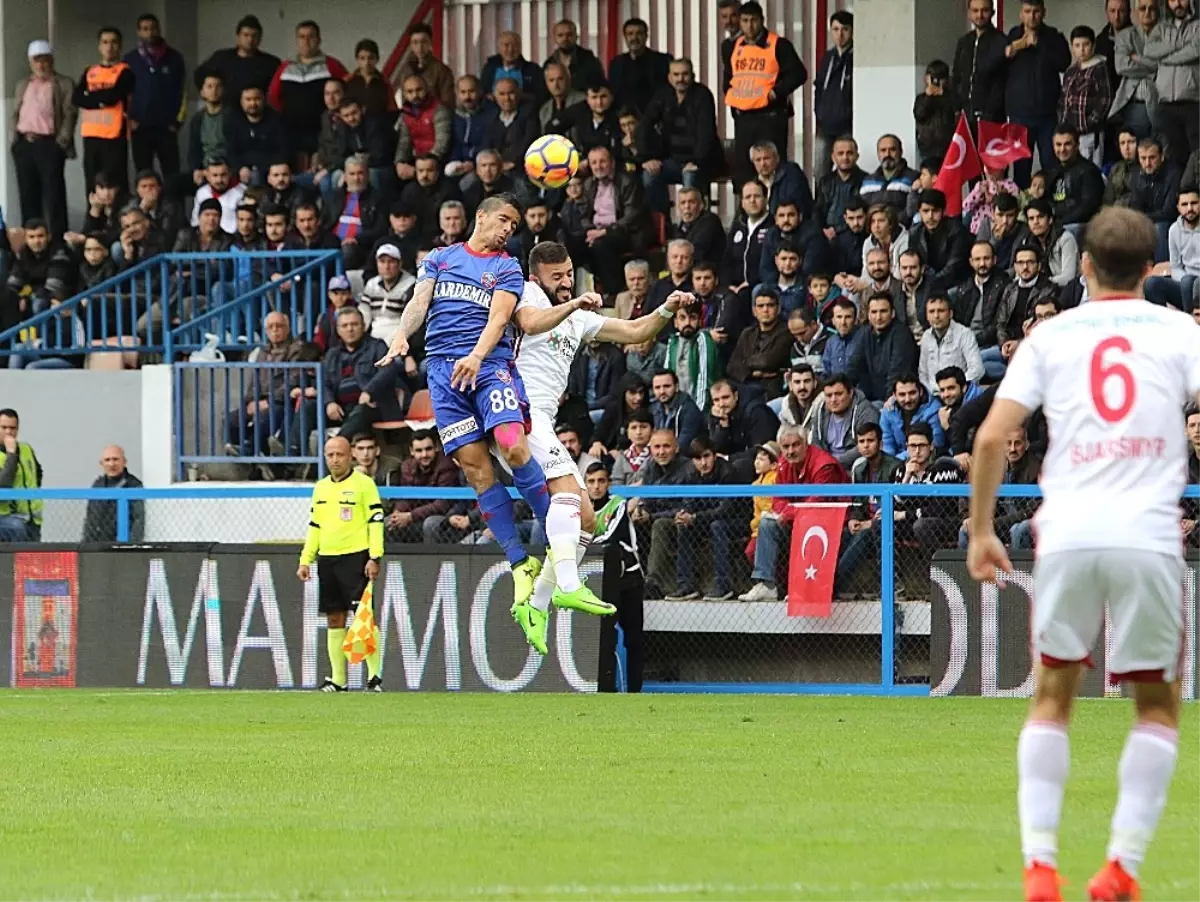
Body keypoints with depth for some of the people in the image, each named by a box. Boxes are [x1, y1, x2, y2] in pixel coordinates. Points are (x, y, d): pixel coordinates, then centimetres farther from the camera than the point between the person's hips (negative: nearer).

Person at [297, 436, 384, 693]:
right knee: (334, 619, 6)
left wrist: (375, 558, -15)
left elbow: (376, 521, -7)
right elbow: (314, 527, 21)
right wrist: (305, 560, 14)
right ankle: (337, 679, 9)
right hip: (327, 559, 6)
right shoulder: (321, 488, 16)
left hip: (356, 557, -6)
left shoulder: (364, 484, -3)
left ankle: (374, 676, -6)